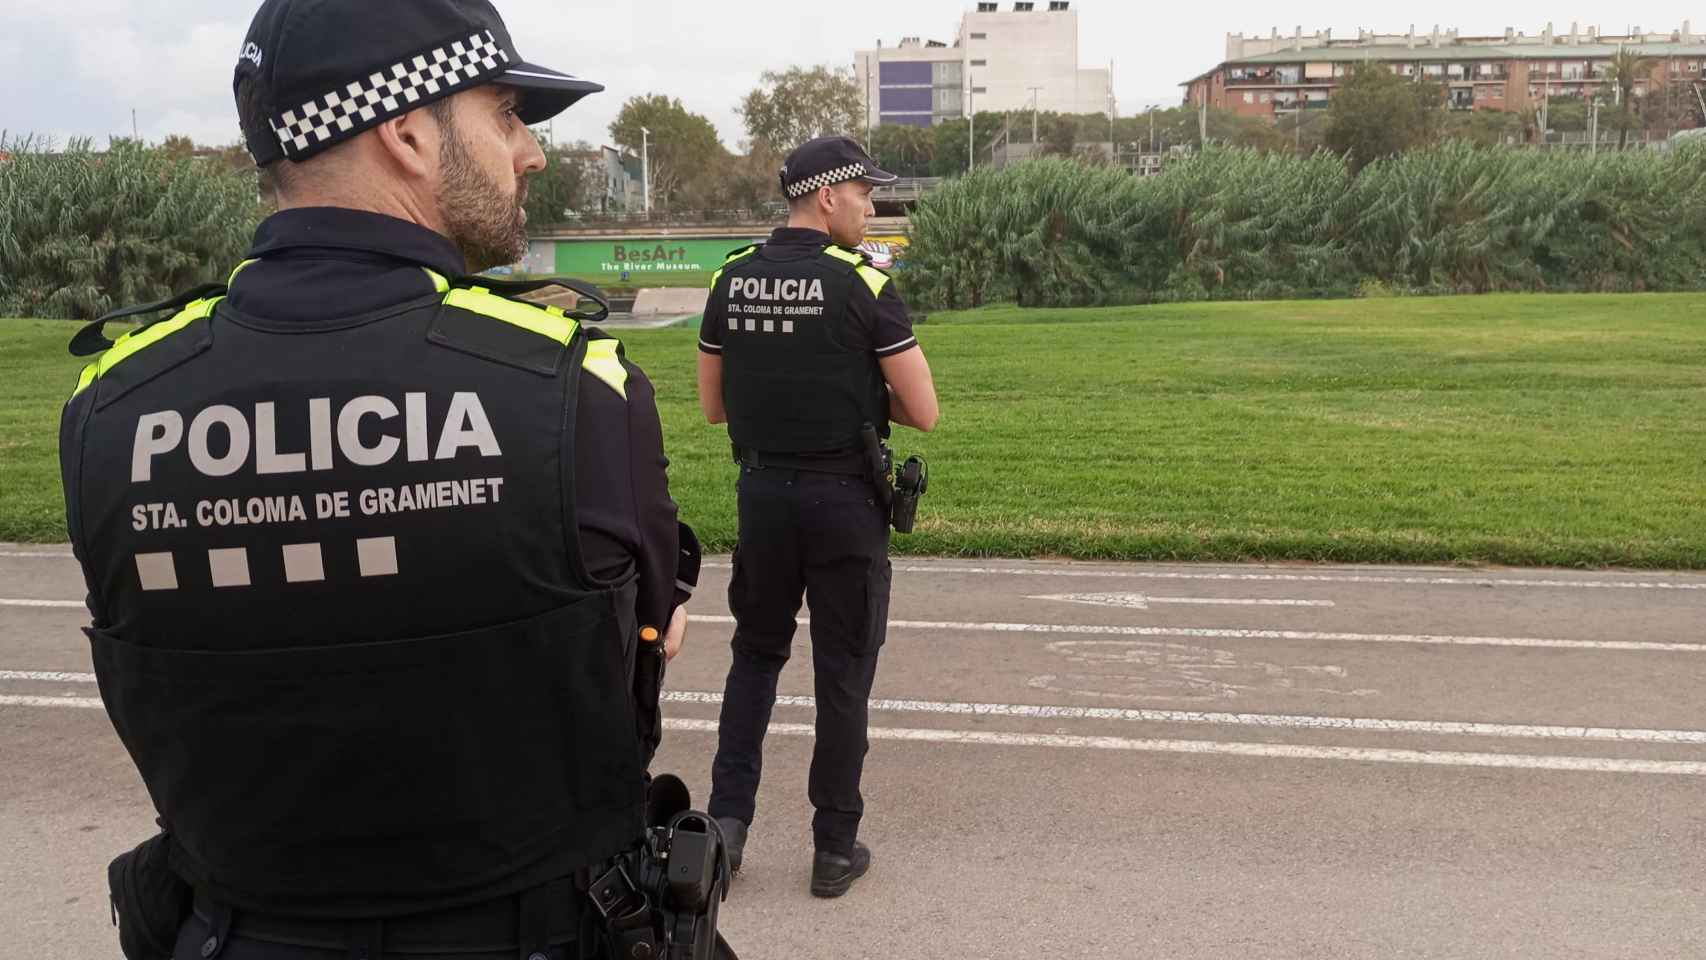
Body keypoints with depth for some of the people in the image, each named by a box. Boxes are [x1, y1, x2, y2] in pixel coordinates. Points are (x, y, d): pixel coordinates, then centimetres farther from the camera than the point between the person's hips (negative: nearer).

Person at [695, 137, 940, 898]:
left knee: (756, 653, 20)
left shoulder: (732, 280, 3)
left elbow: (713, 406, 9)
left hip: (762, 493, 4)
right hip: (844, 499, -4)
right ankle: (835, 847, 17)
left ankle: (728, 818, 15)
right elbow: (922, 412, -10)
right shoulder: (862, 284, -11)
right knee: (842, 672, 7)